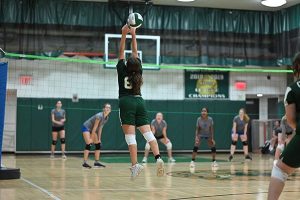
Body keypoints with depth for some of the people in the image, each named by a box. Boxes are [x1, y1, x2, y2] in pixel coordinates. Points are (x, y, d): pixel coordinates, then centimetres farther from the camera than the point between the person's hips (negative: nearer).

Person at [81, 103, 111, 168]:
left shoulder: (106, 118, -2)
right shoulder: (99, 116, -28)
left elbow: (100, 129, 4)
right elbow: (94, 127, -25)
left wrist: (99, 138, 2)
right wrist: (91, 138, -23)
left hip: (92, 129, 9)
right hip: (86, 127, -9)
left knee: (98, 144, 3)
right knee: (89, 144, -19)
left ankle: (96, 162, 7)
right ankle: (85, 163, -20)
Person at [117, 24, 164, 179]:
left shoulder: (122, 71, -1)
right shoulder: (139, 71, 8)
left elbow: (121, 52, 5)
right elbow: (135, 52, 17)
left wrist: (124, 34, 6)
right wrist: (133, 35, 20)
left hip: (126, 102, -4)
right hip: (140, 102, 4)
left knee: (130, 135, -9)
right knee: (147, 132, -3)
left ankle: (135, 164, -19)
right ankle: (158, 158, -21)